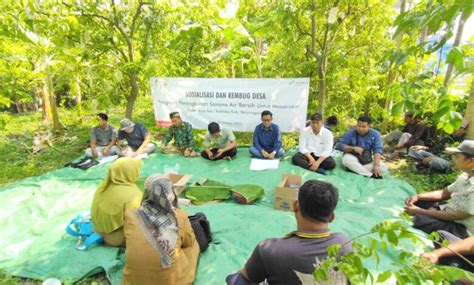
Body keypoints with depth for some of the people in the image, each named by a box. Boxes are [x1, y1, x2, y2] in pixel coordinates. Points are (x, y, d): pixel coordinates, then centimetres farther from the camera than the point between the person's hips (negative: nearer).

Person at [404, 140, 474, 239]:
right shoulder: (466, 176, 0)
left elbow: (459, 216, -26)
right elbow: (444, 193, 10)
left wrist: (419, 211, -25)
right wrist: (417, 196, -5)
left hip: (461, 229, -9)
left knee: (421, 219, -28)